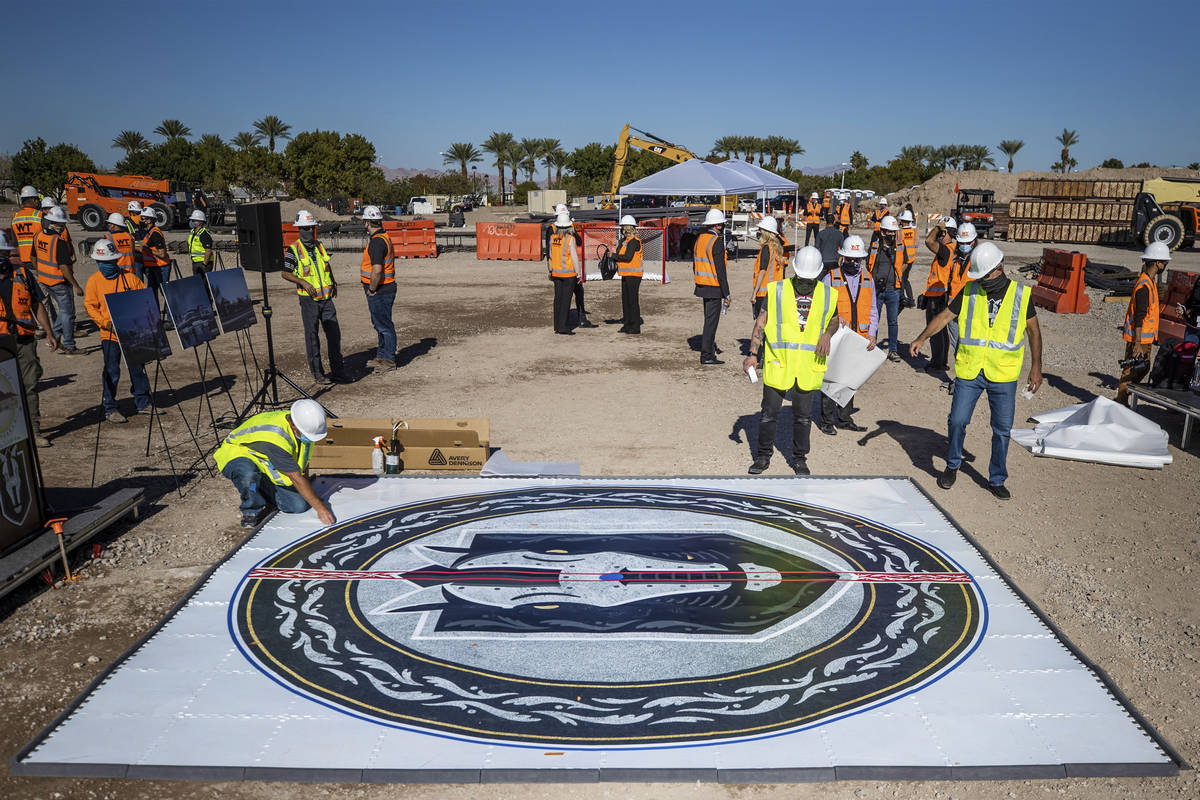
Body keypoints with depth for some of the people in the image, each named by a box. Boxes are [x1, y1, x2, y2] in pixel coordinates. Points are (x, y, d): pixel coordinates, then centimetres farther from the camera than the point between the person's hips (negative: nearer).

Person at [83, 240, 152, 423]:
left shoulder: (129, 277, 5)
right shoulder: (94, 281, 0)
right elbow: (90, 306, -2)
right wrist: (105, 322, -17)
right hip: (110, 334, -3)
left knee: (138, 367, 11)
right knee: (112, 372, -1)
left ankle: (143, 402, 25)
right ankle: (110, 409, 9)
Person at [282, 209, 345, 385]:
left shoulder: (319, 246, 13)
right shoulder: (293, 250, -4)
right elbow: (285, 273, -6)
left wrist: (333, 282, 19)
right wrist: (303, 281, -18)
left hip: (326, 298, 5)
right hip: (309, 299, -5)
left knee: (334, 333, 4)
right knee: (312, 336, 1)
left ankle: (337, 370, 15)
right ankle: (317, 373, 8)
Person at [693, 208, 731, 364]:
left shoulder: (700, 238, 8)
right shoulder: (717, 242, -17)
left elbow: (695, 264, 15)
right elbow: (720, 270, -19)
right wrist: (727, 294, -15)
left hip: (702, 285, 8)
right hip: (713, 287, -8)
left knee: (709, 318, 23)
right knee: (711, 320, -3)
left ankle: (710, 344, 37)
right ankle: (707, 355, 0)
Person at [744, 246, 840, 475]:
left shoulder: (827, 295, 5)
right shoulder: (776, 291, -1)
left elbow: (834, 319, 20)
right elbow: (760, 323, 1)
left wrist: (827, 334, -3)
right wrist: (752, 354, -5)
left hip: (808, 366, 1)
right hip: (777, 363, -1)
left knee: (803, 415, 10)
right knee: (769, 412, 5)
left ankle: (799, 458, 26)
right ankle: (763, 456, 21)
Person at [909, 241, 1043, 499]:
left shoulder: (1021, 295, 0)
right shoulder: (970, 292, 2)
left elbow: (1033, 331, 8)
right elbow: (945, 316, 3)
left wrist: (1036, 367, 5)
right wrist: (921, 338, -13)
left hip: (1004, 375, 0)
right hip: (969, 372, 0)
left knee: (1002, 429, 5)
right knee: (957, 421, -1)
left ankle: (997, 480, 21)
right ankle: (952, 465, 24)